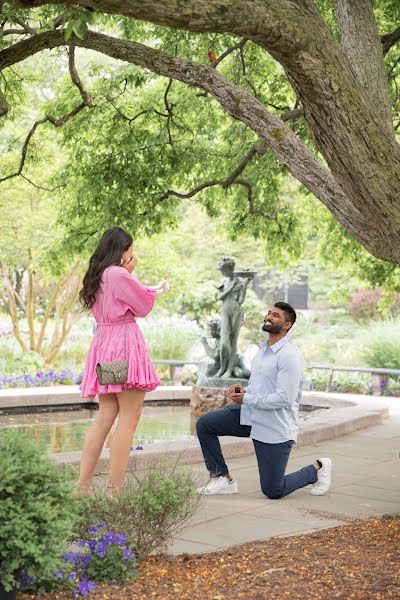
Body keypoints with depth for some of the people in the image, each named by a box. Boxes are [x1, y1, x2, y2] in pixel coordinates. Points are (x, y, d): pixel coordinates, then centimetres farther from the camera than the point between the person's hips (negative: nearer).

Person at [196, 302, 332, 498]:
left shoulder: (289, 356, -20)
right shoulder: (263, 349, 10)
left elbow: (284, 399, -25)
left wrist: (246, 398, -19)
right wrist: (243, 391, 0)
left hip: (275, 428, -8)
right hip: (251, 415, 8)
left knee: (273, 491, 0)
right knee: (204, 424, -4)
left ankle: (317, 469, 24)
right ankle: (222, 478, 7)